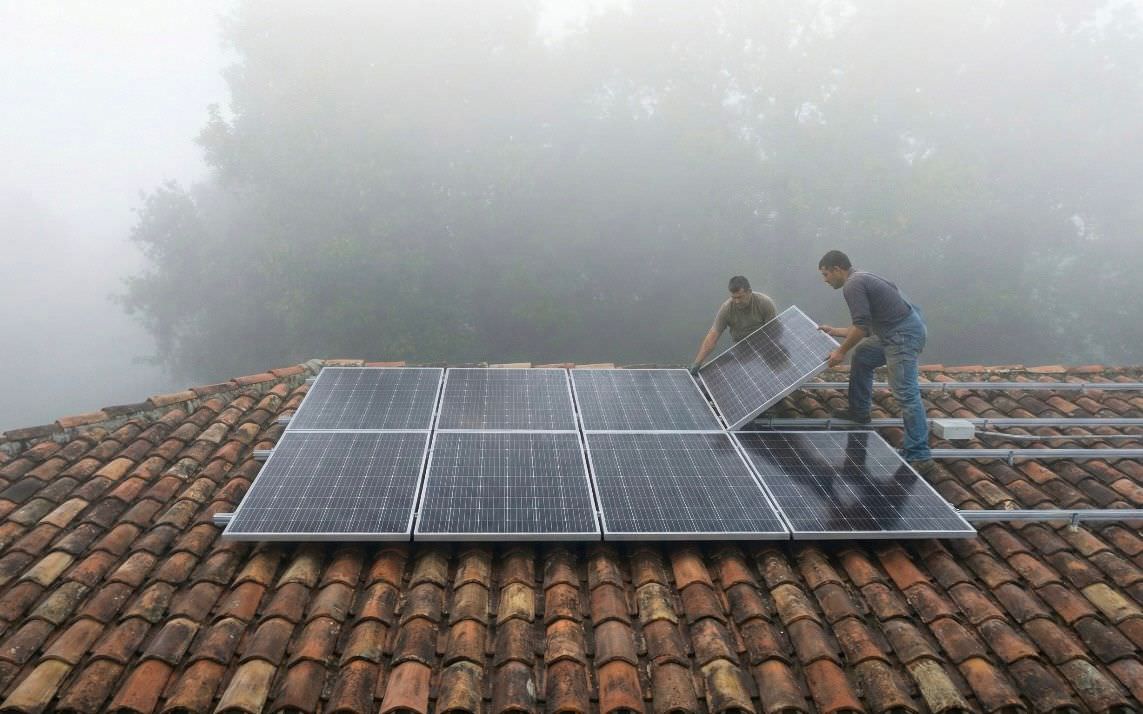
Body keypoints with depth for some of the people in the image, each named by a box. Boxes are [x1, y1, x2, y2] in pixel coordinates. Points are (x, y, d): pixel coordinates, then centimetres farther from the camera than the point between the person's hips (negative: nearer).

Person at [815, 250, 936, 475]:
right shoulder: (861, 279, 21)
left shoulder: (852, 286, -11)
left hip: (903, 335, -11)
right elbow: (865, 326, 26)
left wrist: (841, 351, -6)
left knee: (906, 393, -13)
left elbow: (861, 328, -17)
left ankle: (919, 457, -13)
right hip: (898, 331, 11)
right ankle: (859, 411, 36)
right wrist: (835, 331, 33)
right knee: (861, 355, 27)